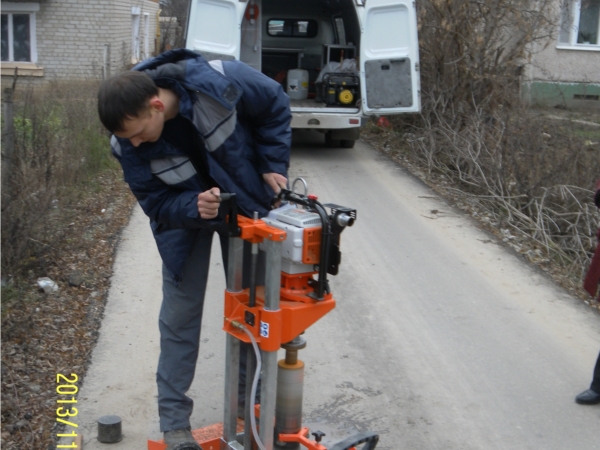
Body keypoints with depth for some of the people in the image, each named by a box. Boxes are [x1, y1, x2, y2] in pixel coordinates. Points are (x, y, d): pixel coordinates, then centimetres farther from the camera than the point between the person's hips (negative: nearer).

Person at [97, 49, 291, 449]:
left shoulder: (222, 82, -34)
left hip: (246, 203, 0)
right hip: (182, 213, 0)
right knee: (180, 313, -1)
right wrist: (194, 207, -37)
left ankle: (248, 401, 28)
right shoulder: (128, 144, -26)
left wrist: (272, 166, -17)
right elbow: (155, 201, -16)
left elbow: (276, 105, -15)